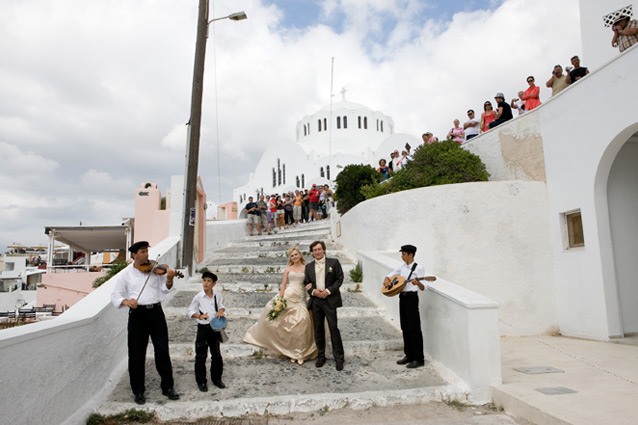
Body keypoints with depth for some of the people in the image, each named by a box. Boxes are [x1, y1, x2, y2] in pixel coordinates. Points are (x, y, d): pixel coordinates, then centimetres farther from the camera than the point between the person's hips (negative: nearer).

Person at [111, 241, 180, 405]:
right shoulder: (125, 274, 6)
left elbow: (165, 289, 2)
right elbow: (115, 296, 4)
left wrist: (169, 280, -19)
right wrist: (126, 301, -16)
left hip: (156, 313, 1)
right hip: (137, 315, 0)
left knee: (162, 351, 3)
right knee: (136, 355, 6)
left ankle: (168, 387, 15)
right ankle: (138, 391, 21)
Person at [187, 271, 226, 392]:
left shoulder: (218, 296, 0)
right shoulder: (198, 297, -8)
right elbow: (191, 311, -2)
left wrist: (221, 310, -5)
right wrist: (199, 316, -19)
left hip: (215, 328, 3)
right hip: (203, 328, -3)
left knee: (217, 355, 11)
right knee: (201, 356, 3)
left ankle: (216, 379, 27)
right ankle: (201, 382, 17)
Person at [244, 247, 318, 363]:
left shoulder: (306, 268, 7)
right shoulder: (288, 269, 8)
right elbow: (283, 285, 4)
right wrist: (280, 299, -5)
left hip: (300, 299, 0)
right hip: (288, 297, 0)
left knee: (301, 326, -5)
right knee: (288, 325, 2)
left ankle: (300, 354, 5)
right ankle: (290, 352, 14)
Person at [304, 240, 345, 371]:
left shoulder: (334, 262, 2)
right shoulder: (309, 266, 12)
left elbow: (340, 278, -2)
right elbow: (306, 283, 12)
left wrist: (328, 291, -12)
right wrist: (313, 291, -9)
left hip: (329, 300, -4)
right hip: (315, 300, 4)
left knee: (333, 328, -5)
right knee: (318, 329, 8)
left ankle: (339, 358, 3)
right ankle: (321, 356, 19)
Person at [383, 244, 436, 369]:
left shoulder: (418, 268, -9)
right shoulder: (403, 267, 12)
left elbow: (423, 288, -12)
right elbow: (391, 274, 24)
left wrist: (417, 283, -33)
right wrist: (386, 279, 3)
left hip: (411, 298, -8)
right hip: (402, 298, 8)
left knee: (414, 328, -5)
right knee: (405, 328, 12)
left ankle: (419, 359, 2)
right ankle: (409, 355, 22)